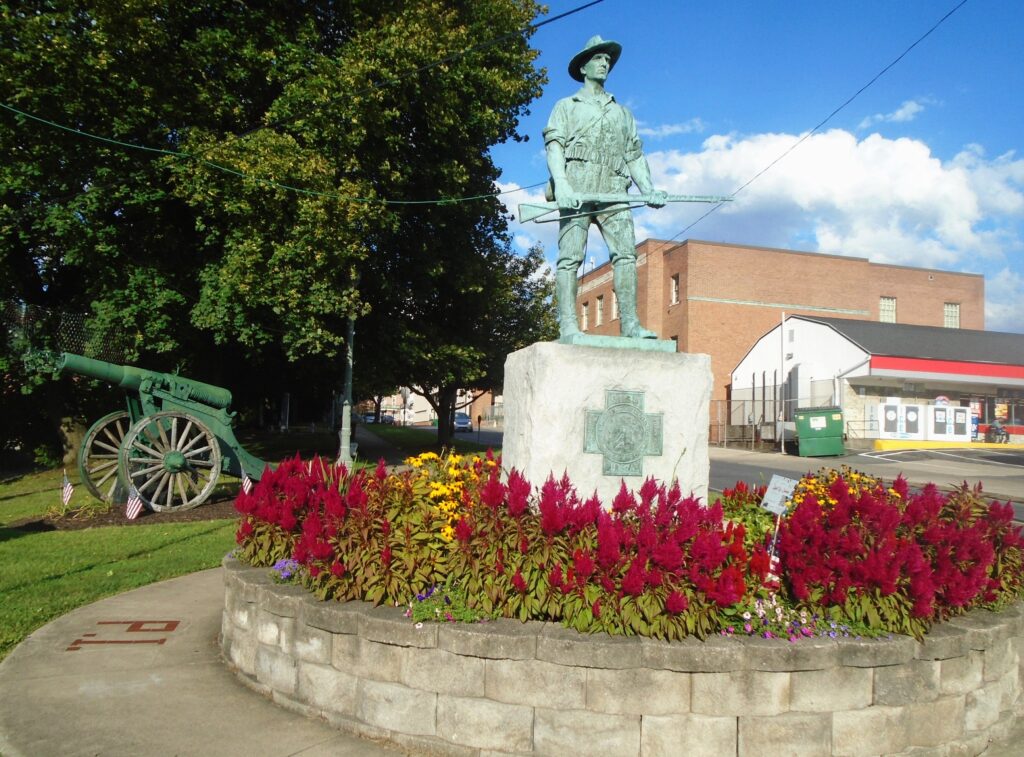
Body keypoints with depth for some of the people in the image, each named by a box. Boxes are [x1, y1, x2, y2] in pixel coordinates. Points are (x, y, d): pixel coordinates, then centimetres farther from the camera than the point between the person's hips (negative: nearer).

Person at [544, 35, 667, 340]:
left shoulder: (622, 112, 31)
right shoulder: (566, 106, 19)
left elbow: (635, 155, 24)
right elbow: (553, 145, 3)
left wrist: (649, 190, 6)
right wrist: (561, 184, -15)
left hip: (613, 190, 4)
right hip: (577, 187, -3)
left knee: (626, 251, -12)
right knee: (571, 255, -13)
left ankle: (630, 324, -17)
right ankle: (568, 326, -17)